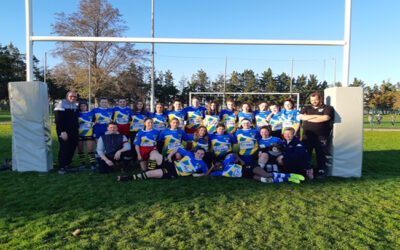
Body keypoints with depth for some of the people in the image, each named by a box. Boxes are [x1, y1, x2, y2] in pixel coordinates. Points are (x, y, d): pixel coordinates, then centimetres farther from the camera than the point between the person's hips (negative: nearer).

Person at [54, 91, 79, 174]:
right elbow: (58, 120, -15)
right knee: (64, 149, -8)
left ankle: (67, 165, 21)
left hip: (74, 132, 7)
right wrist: (62, 131, -21)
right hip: (64, 132, -7)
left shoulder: (75, 106, 17)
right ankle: (61, 167, 0)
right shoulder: (61, 105, -7)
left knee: (72, 149, 8)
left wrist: (77, 128, 18)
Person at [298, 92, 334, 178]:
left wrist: (308, 118, -3)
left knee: (321, 154, 0)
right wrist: (316, 116, -5)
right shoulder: (306, 108, 19)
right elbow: (300, 117, 1)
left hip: (321, 137, -3)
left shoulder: (328, 108, 7)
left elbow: (326, 118, -12)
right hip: (307, 136, 3)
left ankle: (321, 171, 11)